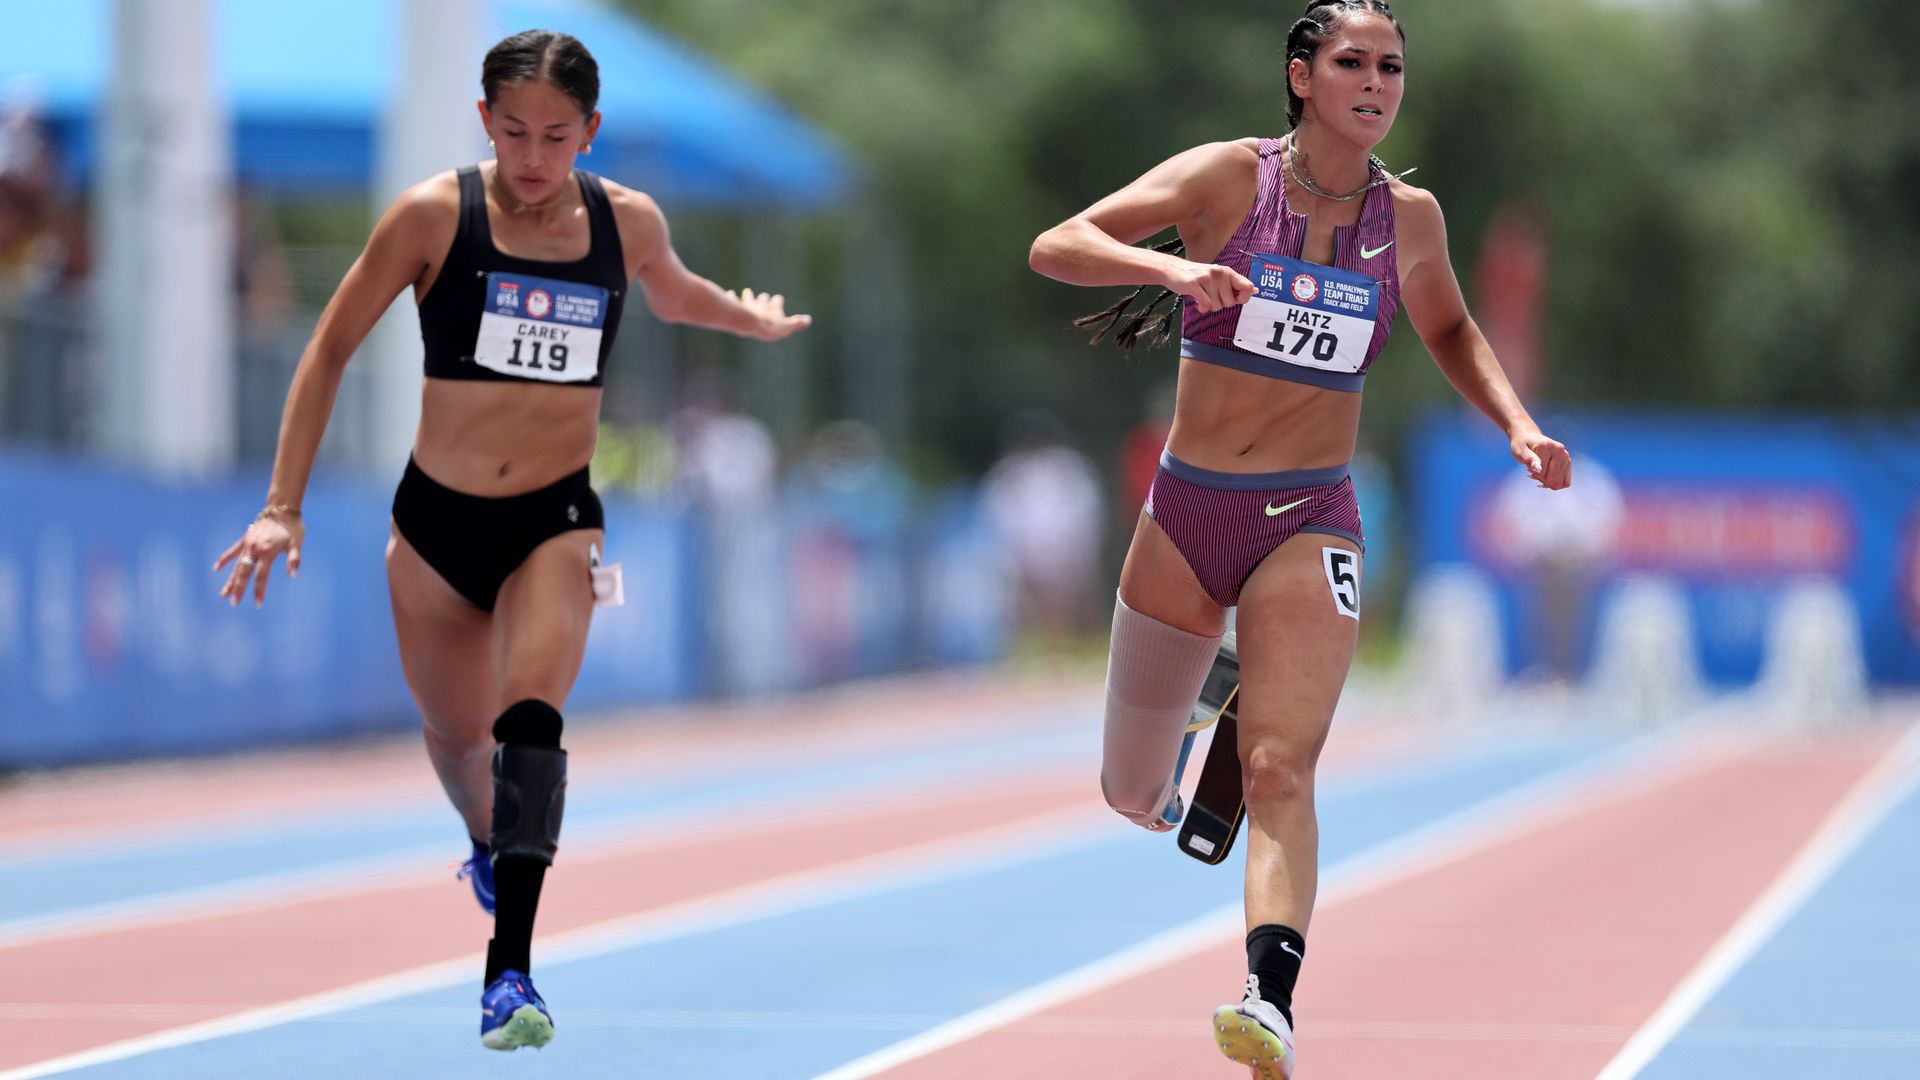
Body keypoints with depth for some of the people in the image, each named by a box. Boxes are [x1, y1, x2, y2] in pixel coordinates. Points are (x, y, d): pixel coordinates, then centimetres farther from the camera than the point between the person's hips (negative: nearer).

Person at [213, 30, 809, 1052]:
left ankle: (510, 967, -32)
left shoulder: (628, 223, -3)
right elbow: (331, 348, -4)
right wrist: (283, 505, -6)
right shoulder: (435, 215, -11)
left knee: (530, 711, -25)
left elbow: (673, 294, 24)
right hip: (438, 519, 0)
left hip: (556, 522, 0)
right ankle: (489, 843, 54)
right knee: (455, 735, 17)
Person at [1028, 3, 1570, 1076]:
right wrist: (1170, 266, -31)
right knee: (1133, 797, 12)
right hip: (1187, 515, 0)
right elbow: (1056, 246, -13)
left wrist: (1517, 423, 6)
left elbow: (1450, 327, 24)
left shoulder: (1409, 215, 3)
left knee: (1280, 770, -22)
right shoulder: (1227, 178, -5)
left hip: (1310, 524, 0)